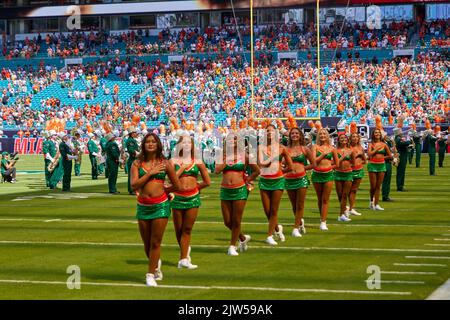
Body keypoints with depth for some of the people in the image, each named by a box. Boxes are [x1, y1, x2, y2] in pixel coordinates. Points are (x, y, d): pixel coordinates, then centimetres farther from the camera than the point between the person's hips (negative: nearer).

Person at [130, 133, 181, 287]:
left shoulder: (165, 164, 1)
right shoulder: (137, 163, 3)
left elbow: (177, 186, 6)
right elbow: (134, 185, -10)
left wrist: (161, 190, 8)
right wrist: (150, 173, -12)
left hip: (160, 205, -2)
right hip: (143, 206, 2)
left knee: (155, 242, -3)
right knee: (147, 243, 10)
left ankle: (150, 274, 6)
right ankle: (156, 264, 37)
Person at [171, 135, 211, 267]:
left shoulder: (197, 162, 7)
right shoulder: (174, 161, 2)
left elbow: (207, 182, 12)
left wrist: (195, 187, 11)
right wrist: (182, 167, -7)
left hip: (193, 198, 1)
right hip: (178, 198, 0)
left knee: (187, 229, 0)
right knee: (178, 230, 7)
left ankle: (183, 259, 1)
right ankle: (185, 250, 32)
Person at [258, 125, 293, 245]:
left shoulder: (281, 148, 0)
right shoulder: (261, 147, 2)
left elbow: (290, 167, 4)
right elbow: (260, 163, -12)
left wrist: (280, 170, 4)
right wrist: (273, 157, -12)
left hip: (278, 180, -2)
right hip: (264, 180, 2)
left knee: (274, 210, -1)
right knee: (267, 210, 4)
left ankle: (270, 236, 7)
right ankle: (277, 228, 31)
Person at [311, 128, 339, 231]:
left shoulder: (332, 148, 6)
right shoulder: (315, 147, 1)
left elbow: (337, 163, 14)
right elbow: (314, 160, -12)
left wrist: (329, 166, 3)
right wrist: (324, 154, -11)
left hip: (328, 175, 0)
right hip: (317, 175, 0)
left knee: (325, 199, -3)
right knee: (320, 198, 11)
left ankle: (323, 222, -5)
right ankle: (322, 218, 26)